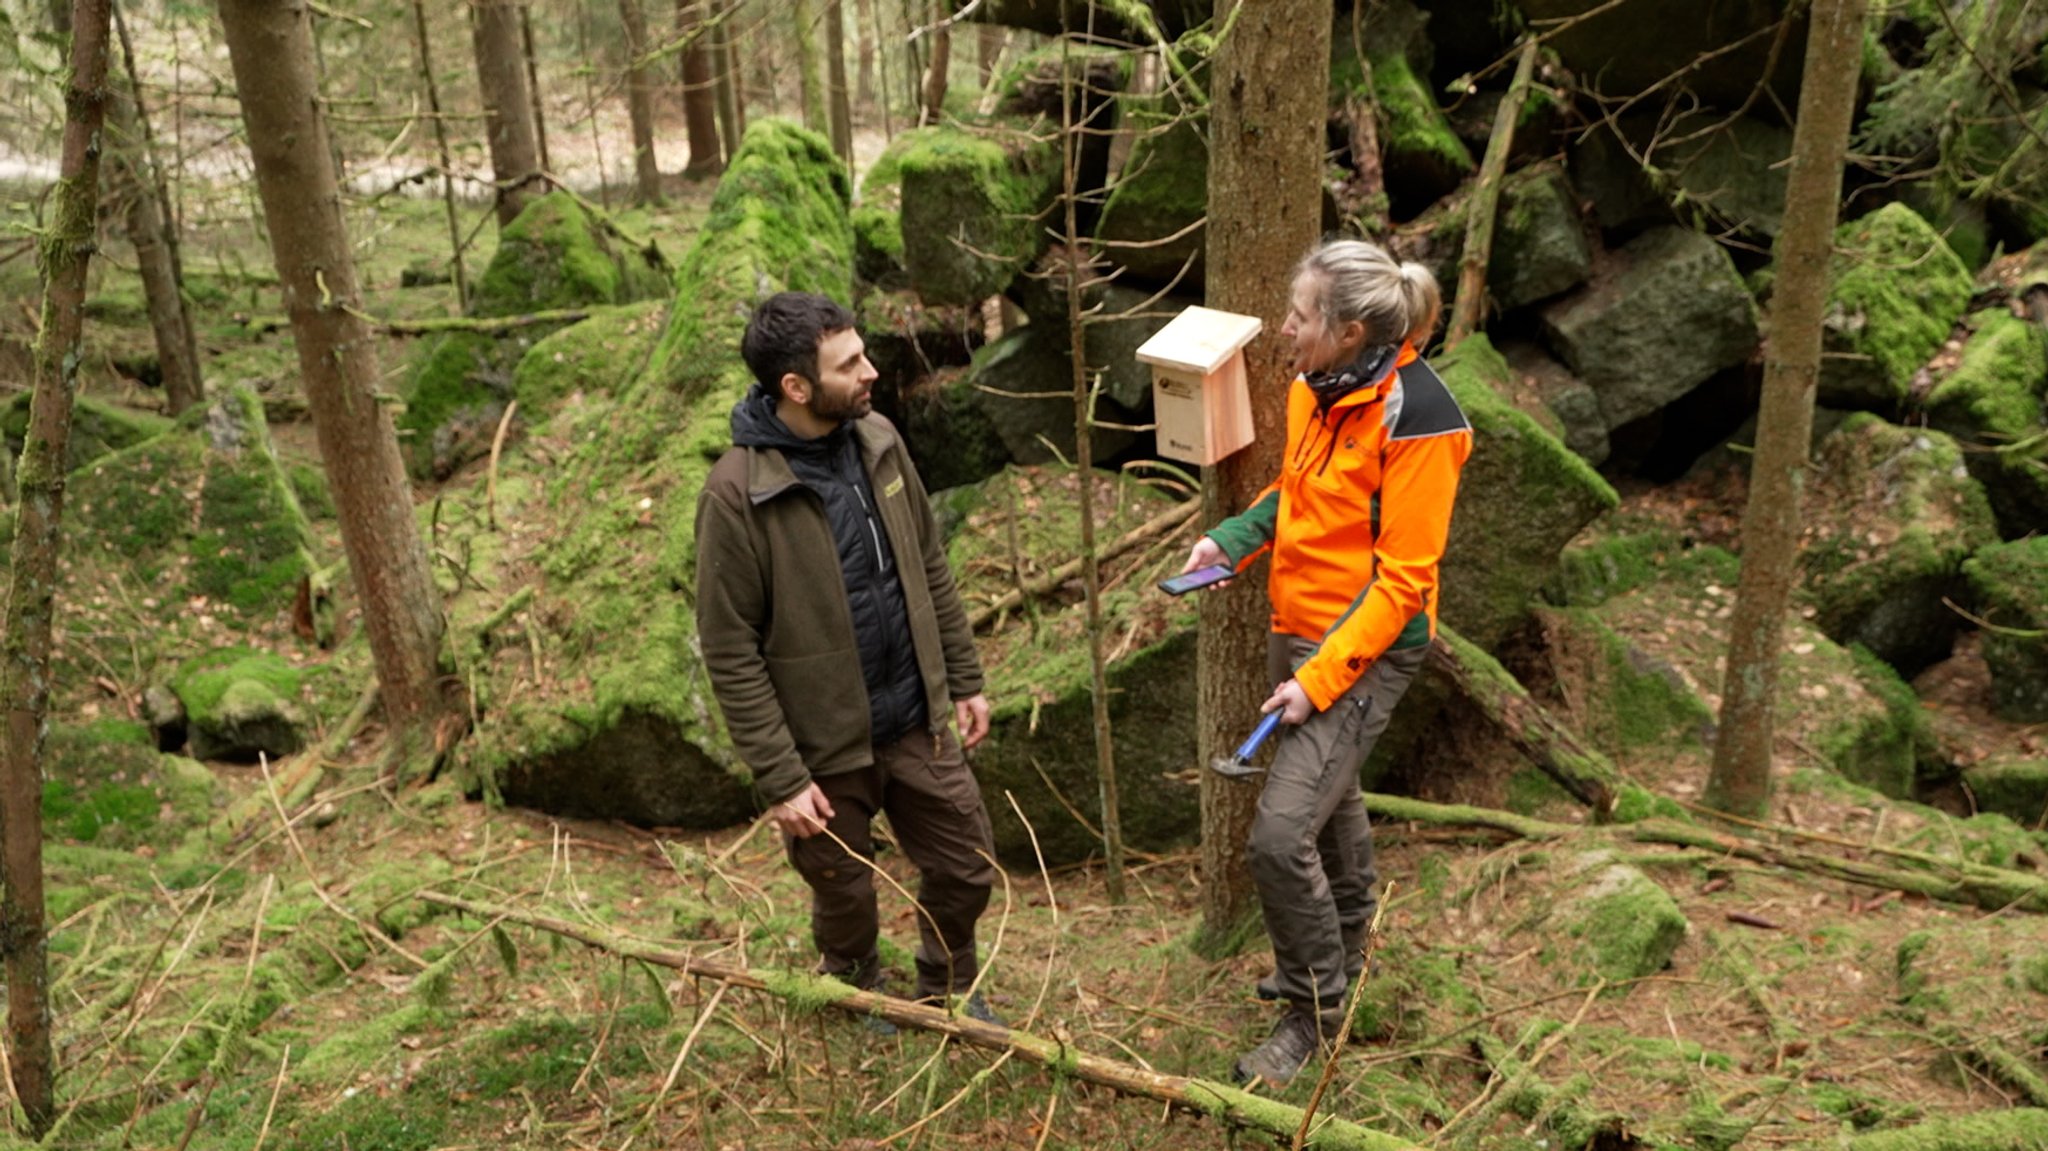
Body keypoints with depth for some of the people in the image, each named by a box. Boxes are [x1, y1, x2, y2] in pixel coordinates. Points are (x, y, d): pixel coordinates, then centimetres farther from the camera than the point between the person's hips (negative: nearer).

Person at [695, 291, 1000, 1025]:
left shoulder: (878, 441, -4)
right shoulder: (736, 495, -22)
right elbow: (730, 653, -18)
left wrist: (964, 679, 10)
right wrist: (779, 779, -17)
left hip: (916, 721, 5)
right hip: (826, 745, -5)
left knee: (967, 867, 16)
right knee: (846, 897, 17)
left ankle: (948, 989, 46)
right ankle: (865, 1008, 48)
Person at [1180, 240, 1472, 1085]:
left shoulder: (1414, 415, -21)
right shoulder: (1313, 388, 1)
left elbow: (1404, 577, -20)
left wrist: (1320, 679, -22)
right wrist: (1231, 540, 1)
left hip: (1363, 650, -8)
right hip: (1297, 629, 8)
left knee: (1281, 836, -11)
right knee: (1329, 800, 24)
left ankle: (1315, 1010, 12)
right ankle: (1341, 955, 47)